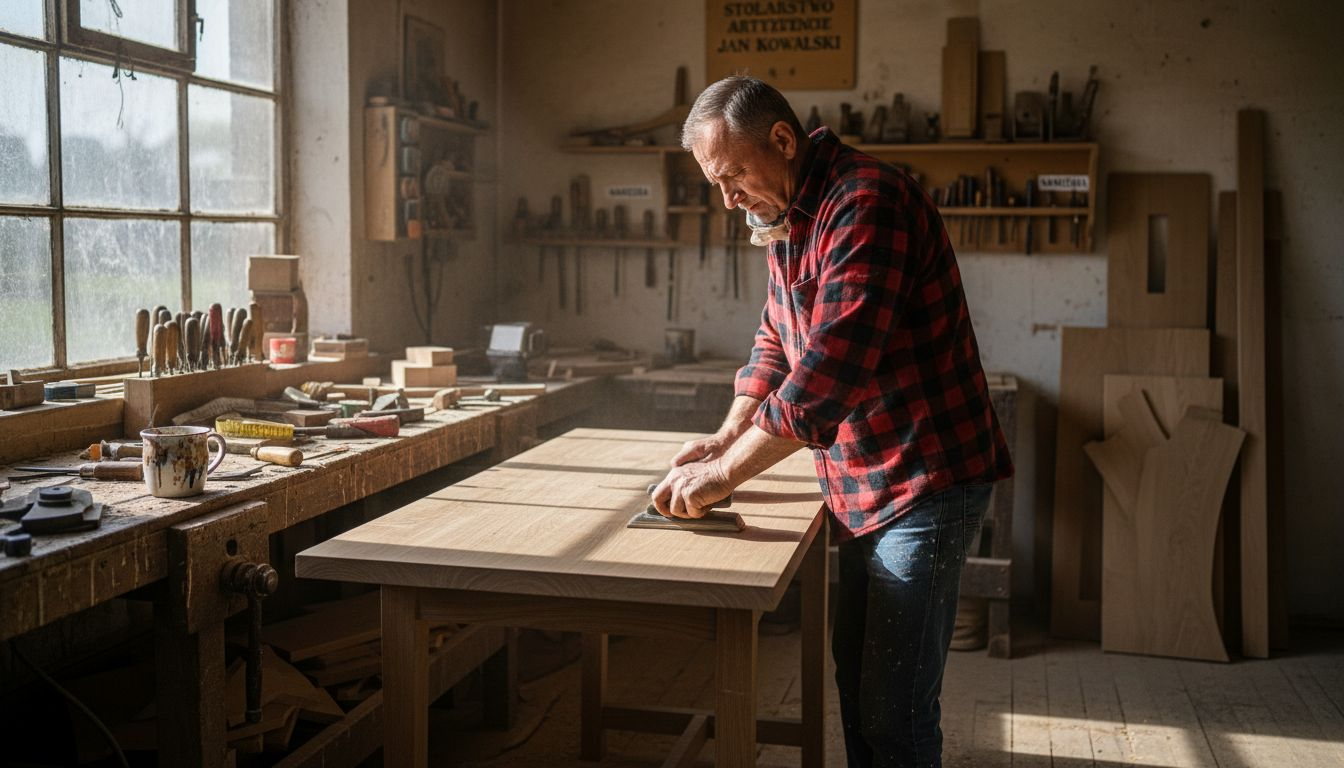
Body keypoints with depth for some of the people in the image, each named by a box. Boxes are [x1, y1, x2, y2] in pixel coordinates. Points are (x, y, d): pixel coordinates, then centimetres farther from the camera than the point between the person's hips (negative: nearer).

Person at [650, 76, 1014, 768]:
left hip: (926, 483, -10)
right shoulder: (788, 219, 11)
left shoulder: (864, 204, -22)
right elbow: (775, 340, 20)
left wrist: (725, 474, -25)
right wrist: (729, 434, 4)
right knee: (856, 679, 18)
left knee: (894, 713, -5)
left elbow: (830, 368, -30)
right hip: (864, 493, 10)